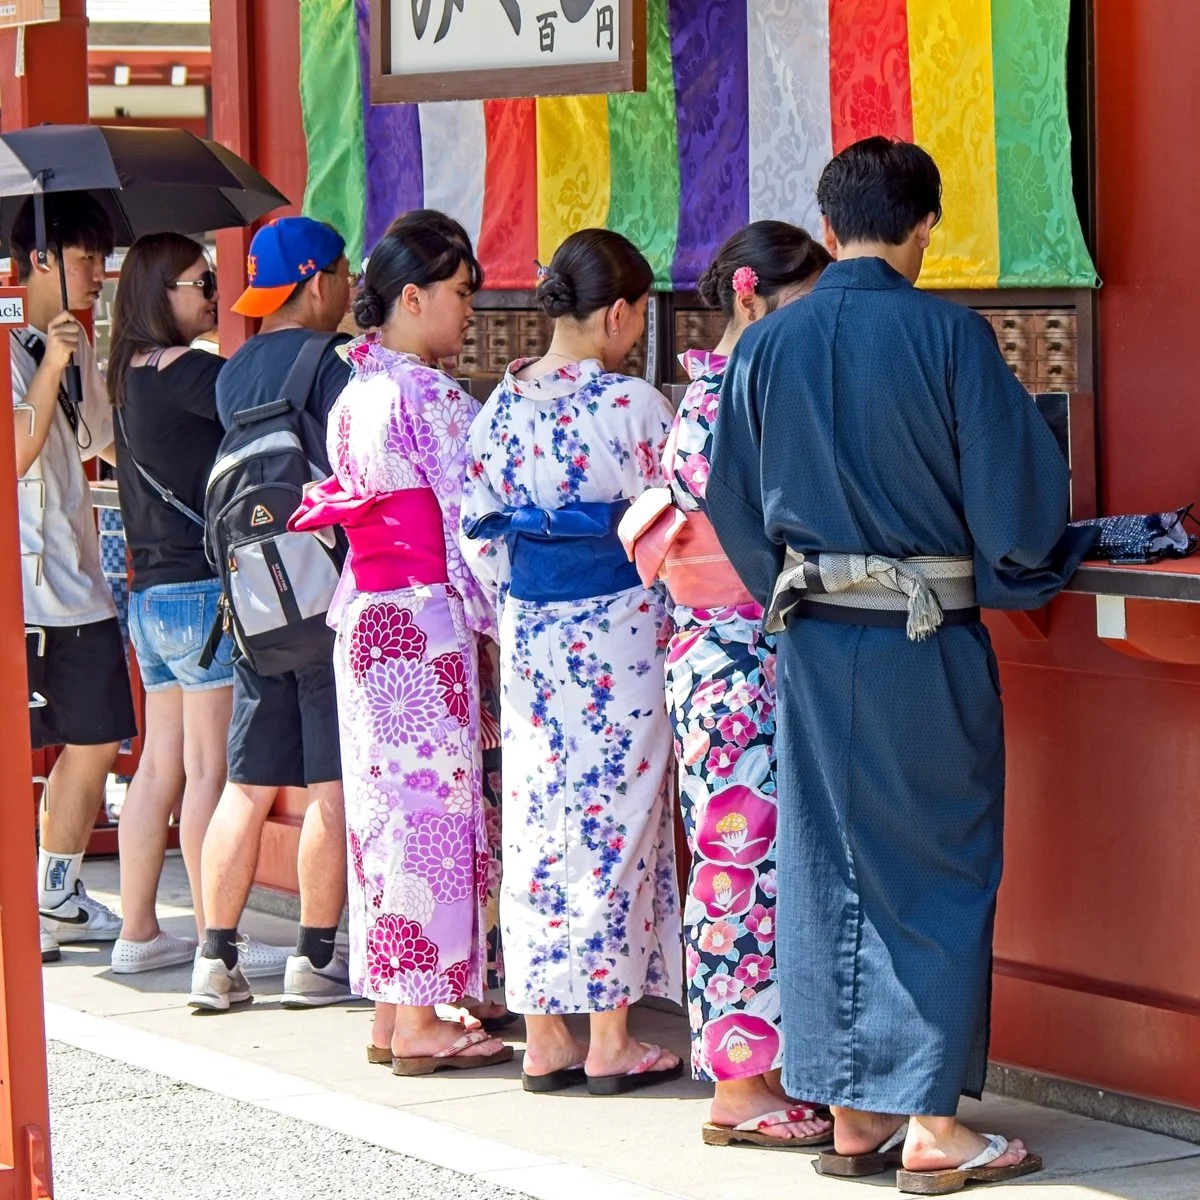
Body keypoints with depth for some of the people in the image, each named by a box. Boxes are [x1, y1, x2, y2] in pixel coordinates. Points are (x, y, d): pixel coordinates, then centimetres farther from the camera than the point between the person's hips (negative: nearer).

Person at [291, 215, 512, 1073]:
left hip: (364, 613, 8)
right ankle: (423, 1022, -1)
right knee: (436, 806, -3)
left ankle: (391, 1011, 15)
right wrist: (494, 621, -5)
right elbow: (467, 521, -14)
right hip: (428, 620, -8)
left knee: (385, 803, 11)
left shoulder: (354, 393, 12)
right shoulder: (432, 397, -14)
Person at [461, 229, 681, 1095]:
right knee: (617, 821, 2)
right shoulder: (634, 406, -13)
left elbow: (477, 536, 6)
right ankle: (611, 1040, 7)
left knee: (537, 819, 9)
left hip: (532, 633, 5)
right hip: (622, 633, -5)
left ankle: (544, 1035, 13)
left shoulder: (502, 407, 2)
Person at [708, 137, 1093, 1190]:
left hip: (815, 640, 4)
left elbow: (733, 502, 8)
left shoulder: (767, 347, 0)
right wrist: (1025, 575, 11)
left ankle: (851, 1112, 15)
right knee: (937, 874, 4)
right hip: (931, 641, -4)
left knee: (826, 869, 11)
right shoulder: (948, 336, -12)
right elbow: (1019, 491, -9)